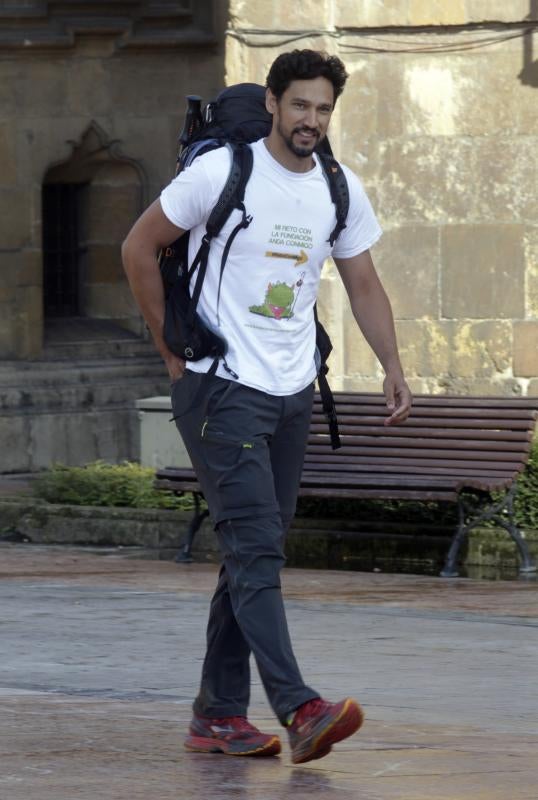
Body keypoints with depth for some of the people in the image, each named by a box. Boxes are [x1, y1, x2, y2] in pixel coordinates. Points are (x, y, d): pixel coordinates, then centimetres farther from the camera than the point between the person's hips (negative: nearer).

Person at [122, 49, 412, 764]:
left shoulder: (342, 190, 7)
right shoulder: (220, 173, -9)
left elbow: (363, 284, 17)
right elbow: (140, 248, 0)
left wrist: (394, 368, 5)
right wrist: (174, 350, 1)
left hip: (292, 394, 6)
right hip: (220, 389, -6)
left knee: (254, 553, 9)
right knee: (257, 549, -14)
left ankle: (218, 716, 15)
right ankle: (301, 711, -25)